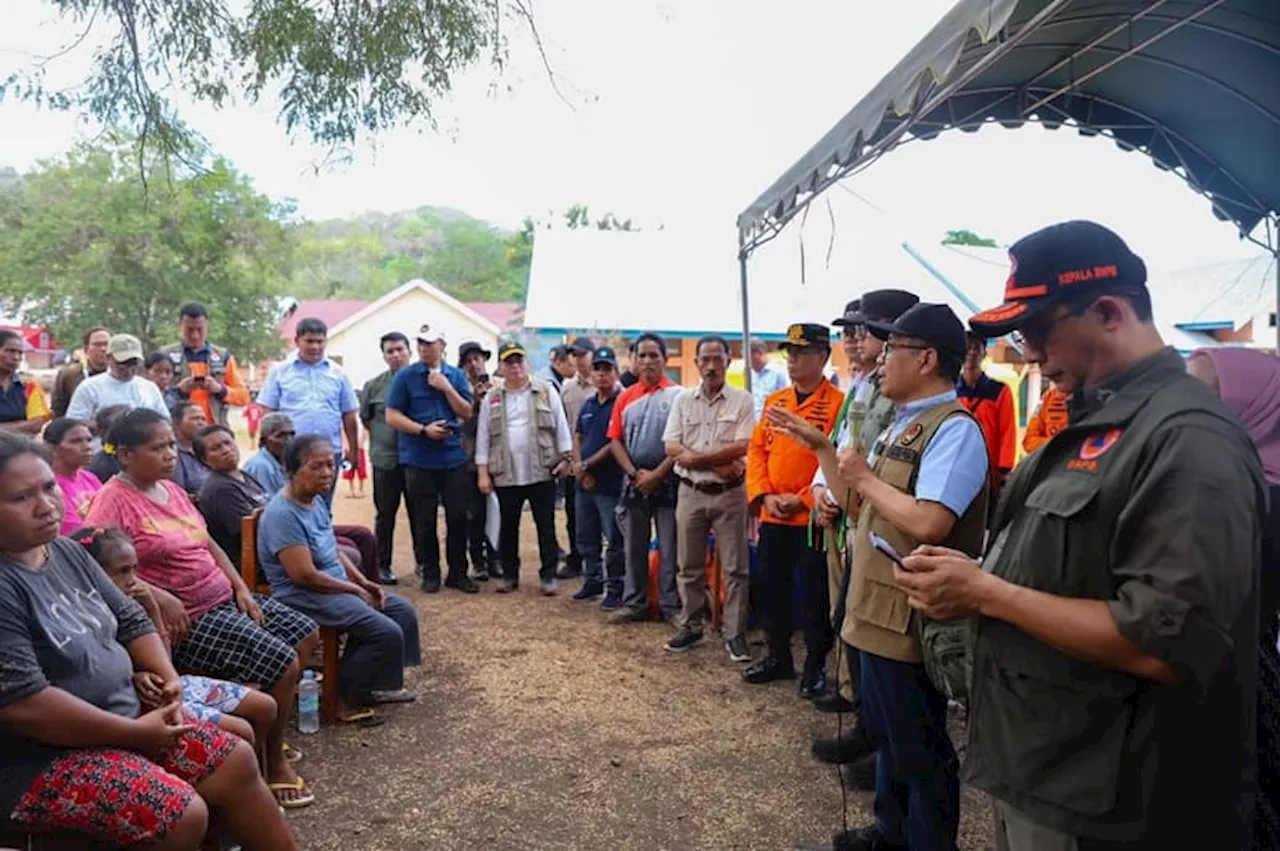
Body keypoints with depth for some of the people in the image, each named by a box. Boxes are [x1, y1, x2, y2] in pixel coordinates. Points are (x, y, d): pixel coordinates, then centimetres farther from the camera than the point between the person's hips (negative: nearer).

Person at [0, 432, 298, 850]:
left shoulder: (68, 552, 5)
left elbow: (130, 620, 14)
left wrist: (167, 676, -4)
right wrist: (136, 733, -19)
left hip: (124, 717, 9)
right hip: (43, 757, -8)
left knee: (237, 761, 3)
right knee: (183, 812, -22)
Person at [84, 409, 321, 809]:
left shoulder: (171, 489, 11)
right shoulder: (114, 499, -15)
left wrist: (241, 589, 5)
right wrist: (159, 597, -31)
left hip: (225, 598, 10)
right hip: (188, 618, -9)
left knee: (307, 635, 11)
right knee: (283, 664, -16)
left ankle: (269, 736, 23)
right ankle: (274, 762, 7)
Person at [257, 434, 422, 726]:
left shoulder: (317, 500, 7)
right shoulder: (282, 514, -22)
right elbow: (305, 575, -25)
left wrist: (363, 581, 4)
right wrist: (355, 589, -14)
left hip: (338, 587, 10)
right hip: (306, 598, -10)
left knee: (404, 613, 9)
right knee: (387, 633, -19)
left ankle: (377, 684, 23)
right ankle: (347, 700, 1)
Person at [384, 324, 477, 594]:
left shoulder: (457, 375, 8)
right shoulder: (405, 376, 1)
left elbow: (467, 413, 3)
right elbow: (392, 416, -3)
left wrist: (446, 388, -8)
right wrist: (423, 430, -13)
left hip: (453, 457, 2)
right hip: (419, 459, -2)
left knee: (458, 516, 4)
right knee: (424, 520, 5)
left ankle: (458, 572, 16)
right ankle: (430, 572, 18)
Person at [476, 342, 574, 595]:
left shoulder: (546, 392, 4)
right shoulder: (491, 398, 8)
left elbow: (561, 427, 5)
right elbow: (483, 438, 7)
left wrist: (565, 458, -2)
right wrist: (483, 472, 3)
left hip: (542, 472, -1)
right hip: (505, 476, 2)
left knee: (546, 526, 3)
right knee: (508, 527, 10)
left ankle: (548, 575, 13)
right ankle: (510, 575, 22)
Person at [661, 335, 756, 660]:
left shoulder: (742, 401, -3)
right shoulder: (683, 399, 5)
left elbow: (742, 447, -14)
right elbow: (671, 448, -3)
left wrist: (695, 457, -13)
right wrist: (720, 462, -13)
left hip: (729, 494, -3)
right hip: (690, 492, 3)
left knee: (735, 568, 3)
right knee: (689, 566, 12)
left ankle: (735, 634, 13)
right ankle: (690, 627, 26)